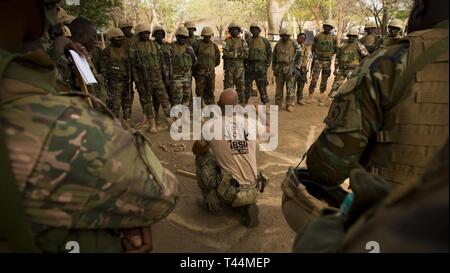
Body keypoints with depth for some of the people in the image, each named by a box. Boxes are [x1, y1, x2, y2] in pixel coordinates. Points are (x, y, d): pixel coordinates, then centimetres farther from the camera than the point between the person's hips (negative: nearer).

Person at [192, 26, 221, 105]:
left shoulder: (214, 45, 8)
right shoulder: (197, 45, -4)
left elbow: (217, 56, 19)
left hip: (211, 71, 3)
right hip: (200, 71, -3)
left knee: (210, 90, 8)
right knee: (200, 90, 0)